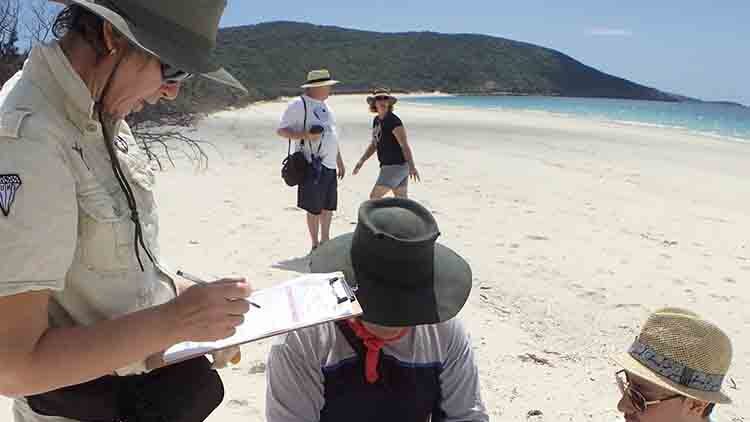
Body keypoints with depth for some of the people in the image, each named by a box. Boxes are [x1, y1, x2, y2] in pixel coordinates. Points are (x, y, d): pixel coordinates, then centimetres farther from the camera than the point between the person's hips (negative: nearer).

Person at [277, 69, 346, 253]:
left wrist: (340, 162, 22)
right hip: (313, 166, -8)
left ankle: (325, 240, 27)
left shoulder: (324, 106, 17)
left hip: (330, 165, 8)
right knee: (314, 208, 0)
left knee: (328, 205, 14)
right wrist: (305, 135, -24)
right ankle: (315, 245, 12)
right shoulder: (299, 105, -9)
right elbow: (281, 130, -11)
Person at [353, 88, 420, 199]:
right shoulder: (377, 120, 11)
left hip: (396, 166, -9)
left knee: (374, 196, -7)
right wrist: (361, 161, 10)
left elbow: (405, 145, -21)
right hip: (390, 166, 9)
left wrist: (412, 167, -32)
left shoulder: (394, 121, -16)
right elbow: (374, 144, 18)